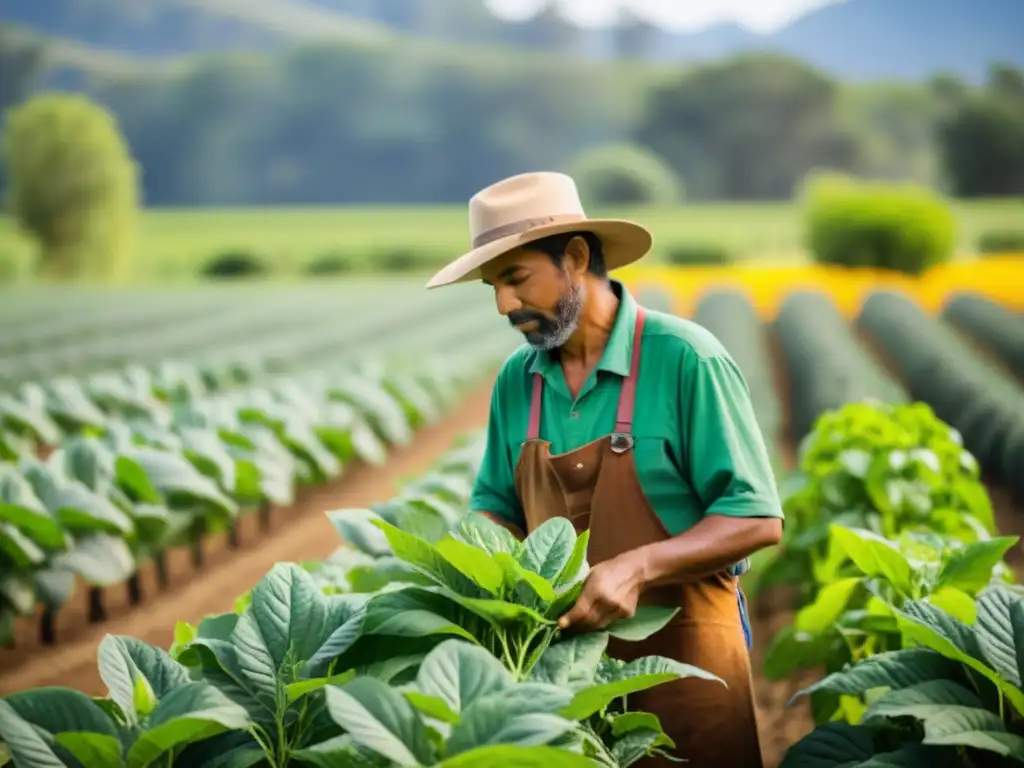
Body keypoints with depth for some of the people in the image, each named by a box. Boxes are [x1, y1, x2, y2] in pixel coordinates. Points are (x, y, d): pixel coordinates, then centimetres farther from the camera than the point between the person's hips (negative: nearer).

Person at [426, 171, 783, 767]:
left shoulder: (684, 358, -13)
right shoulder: (516, 380, 4)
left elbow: (757, 519, -14)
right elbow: (497, 507, 16)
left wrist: (638, 568, -26)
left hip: (681, 651, -5)